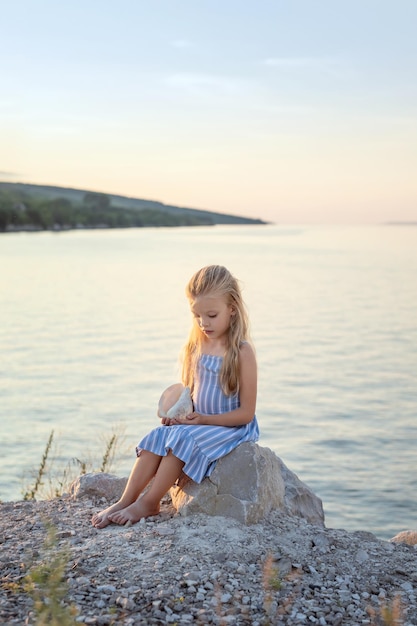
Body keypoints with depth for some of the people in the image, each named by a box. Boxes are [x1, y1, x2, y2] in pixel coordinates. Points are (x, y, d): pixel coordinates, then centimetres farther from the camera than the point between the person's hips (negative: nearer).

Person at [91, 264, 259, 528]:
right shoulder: (196, 347, 5)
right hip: (197, 421, 6)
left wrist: (204, 419, -21)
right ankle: (126, 500, -17)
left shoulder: (242, 352, -14)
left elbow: (246, 413, -14)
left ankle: (150, 502, -17)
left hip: (232, 427, -6)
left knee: (183, 438, -28)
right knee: (158, 436, -17)